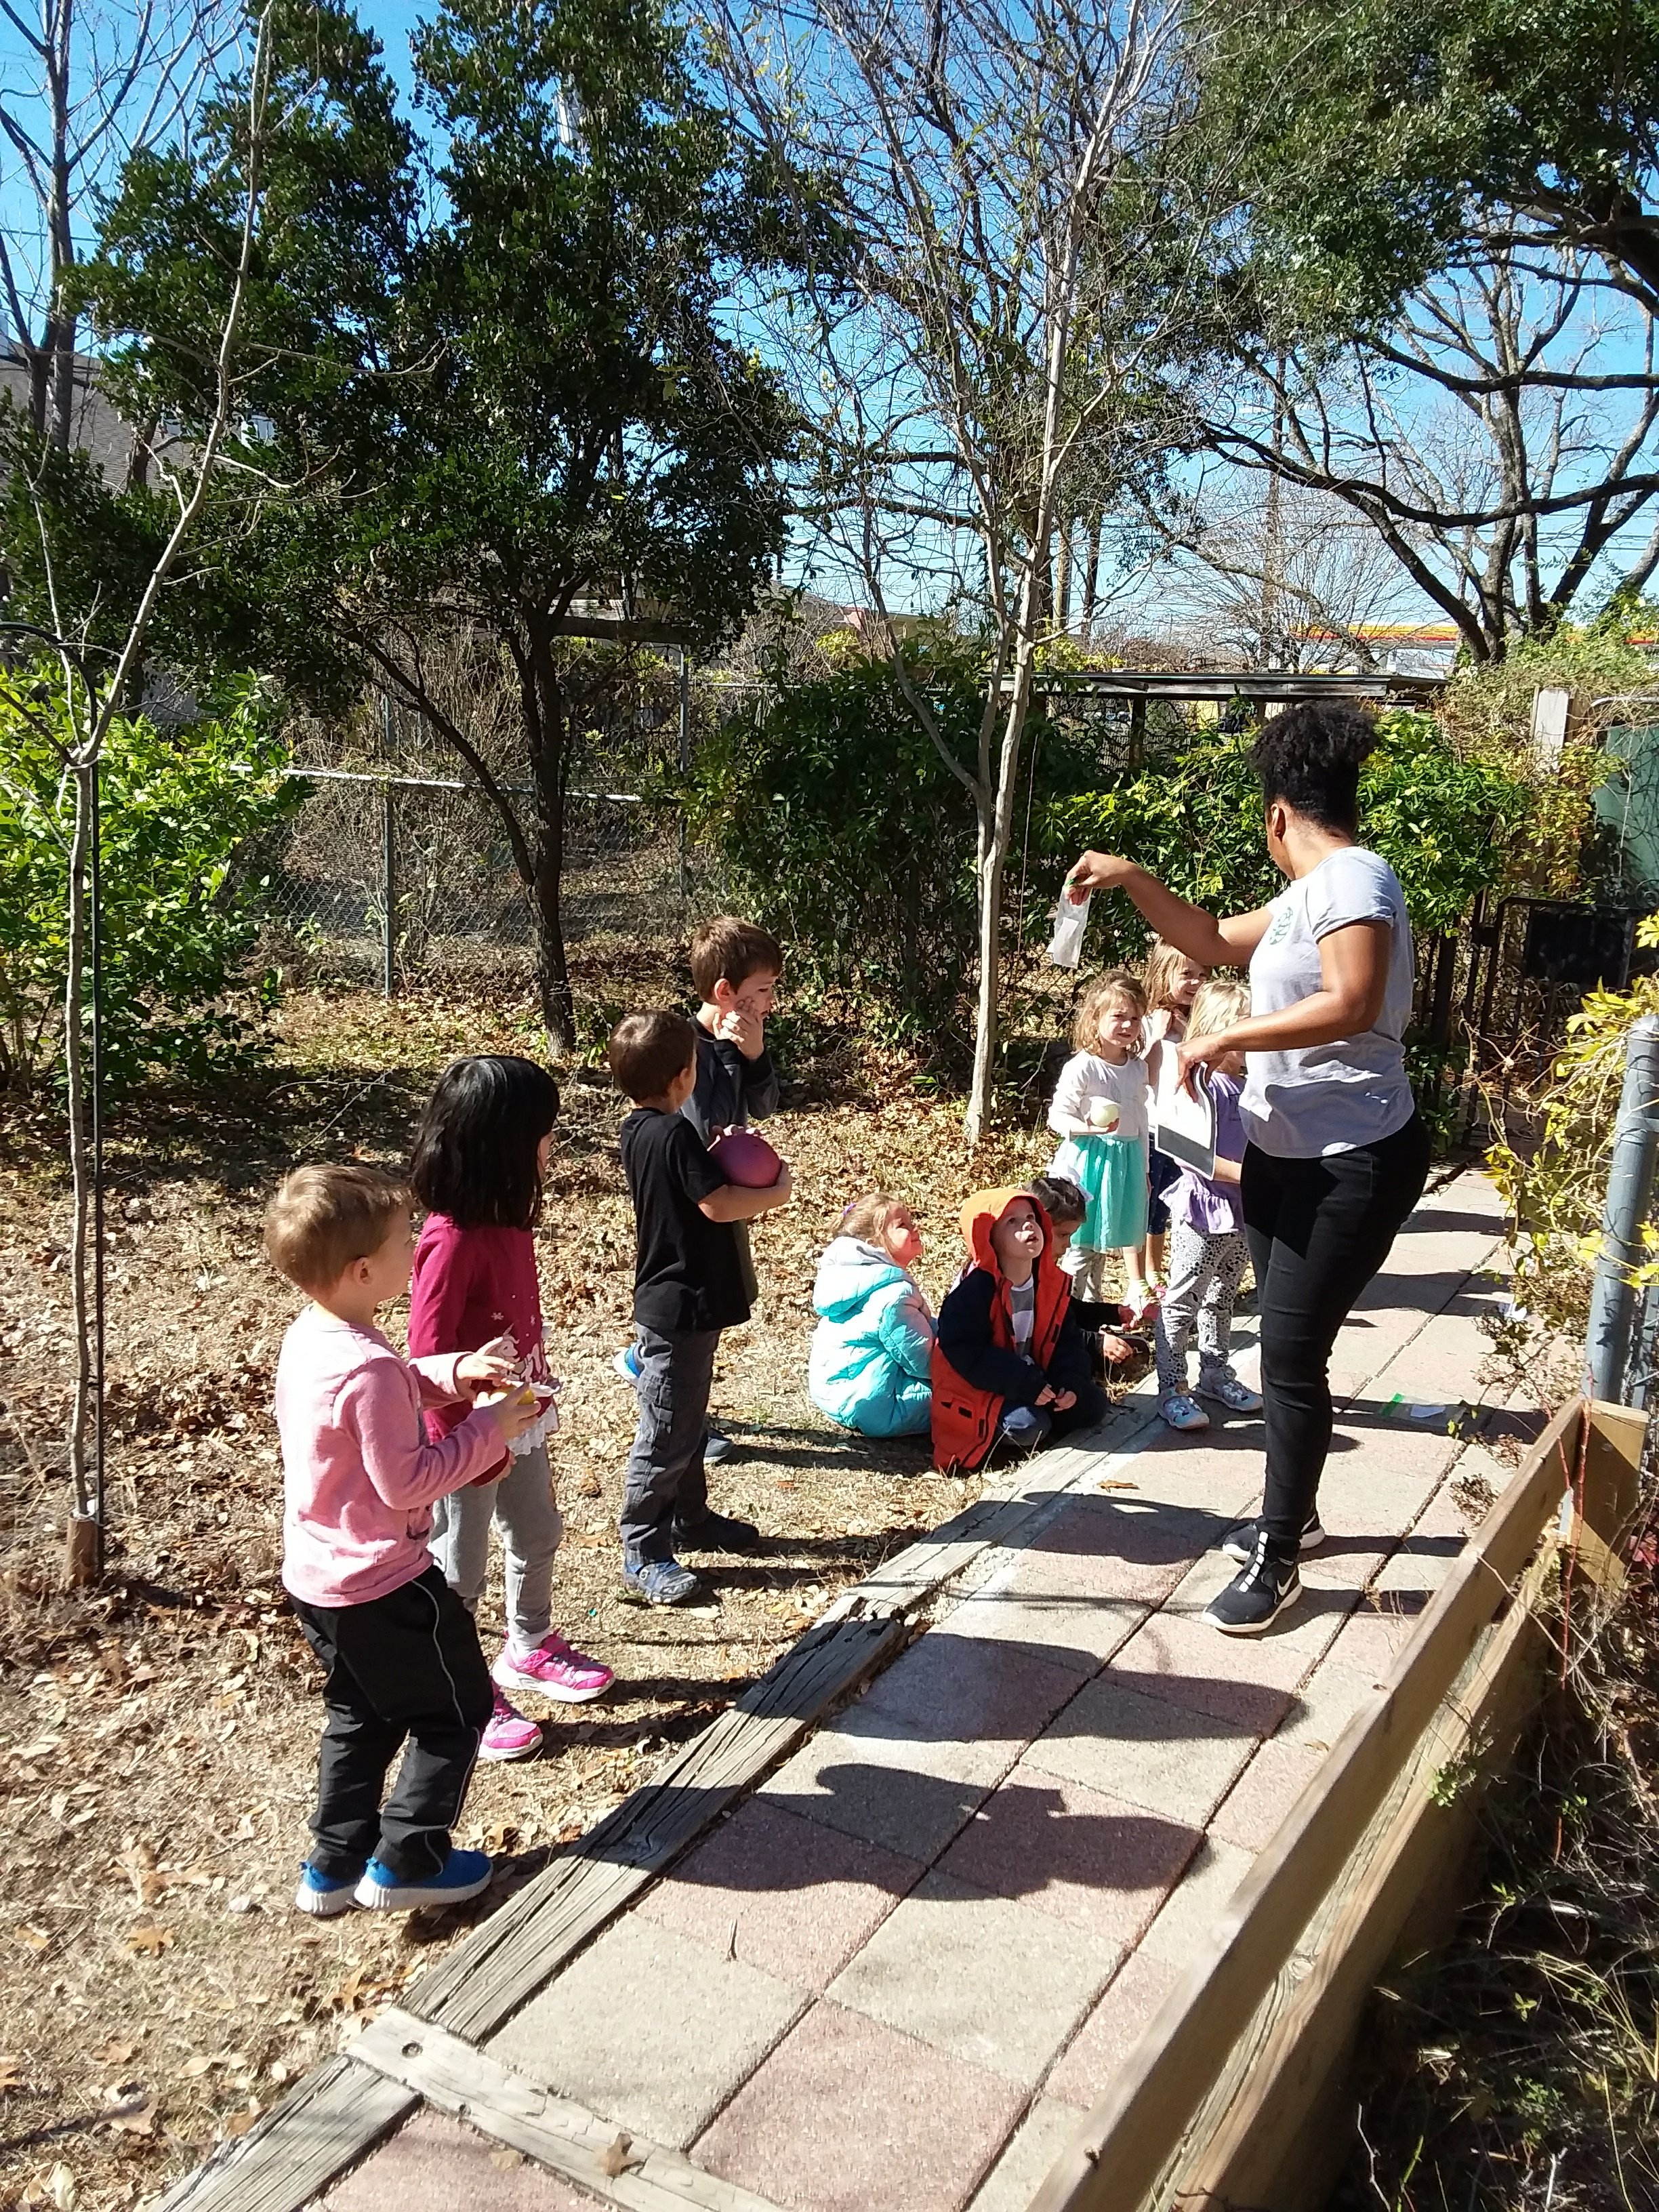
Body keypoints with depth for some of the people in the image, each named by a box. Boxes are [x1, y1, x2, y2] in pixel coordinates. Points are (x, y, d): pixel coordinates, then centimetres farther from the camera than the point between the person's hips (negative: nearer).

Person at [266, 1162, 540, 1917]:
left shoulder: (307, 1337, 0)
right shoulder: (368, 1369, -30)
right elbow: (405, 1483, -24)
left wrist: (450, 1373, 1)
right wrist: (488, 1430, -16)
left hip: (315, 1577, 9)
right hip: (379, 1585, -9)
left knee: (361, 1716, 26)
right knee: (455, 1710, 11)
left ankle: (334, 1868, 34)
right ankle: (406, 1863, 21)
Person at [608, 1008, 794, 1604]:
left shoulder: (638, 1131, 6)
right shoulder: (676, 1134, -23)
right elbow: (718, 1204, -25)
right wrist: (777, 1193, -10)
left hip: (670, 1303, 10)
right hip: (681, 1309, -10)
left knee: (688, 1419, 23)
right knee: (666, 1432, -1)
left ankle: (691, 1516, 38)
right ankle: (643, 1555, 9)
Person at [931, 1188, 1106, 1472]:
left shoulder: (1053, 1282, -2)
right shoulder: (975, 1289, -23)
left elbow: (1068, 1340, 7)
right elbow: (964, 1352, -26)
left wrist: (1071, 1383, -12)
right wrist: (1026, 1385, -28)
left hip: (1034, 1381, 7)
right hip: (977, 1392, -7)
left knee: (1092, 1403, -1)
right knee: (1029, 1426, -28)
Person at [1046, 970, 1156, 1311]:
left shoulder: (1138, 1068, 7)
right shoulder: (1081, 1068, -14)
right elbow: (1057, 1116, -12)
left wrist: (1143, 1168, 21)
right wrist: (1087, 1127, -31)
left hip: (1127, 1159, 6)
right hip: (1089, 1158, -6)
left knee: (1126, 1230, 18)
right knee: (1083, 1243, 0)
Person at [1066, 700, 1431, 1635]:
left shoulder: (1353, 877, -18)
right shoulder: (1312, 890, 12)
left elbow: (1351, 1006, -32)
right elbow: (1216, 941, 23)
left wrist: (1223, 1038, -24)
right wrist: (1132, 879, 14)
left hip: (1355, 1164, -10)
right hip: (1283, 1154, 10)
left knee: (1293, 1358, -4)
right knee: (1287, 1348, 17)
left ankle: (1278, 1558, 10)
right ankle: (1294, 1515, 33)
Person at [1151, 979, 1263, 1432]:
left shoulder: (1246, 1086, 8)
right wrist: (1246, 1172, -27)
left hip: (1240, 1214, 8)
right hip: (1204, 1210, -8)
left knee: (1221, 1299, 20)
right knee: (1183, 1302, 0)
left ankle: (1216, 1375, 34)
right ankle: (1172, 1390, 7)